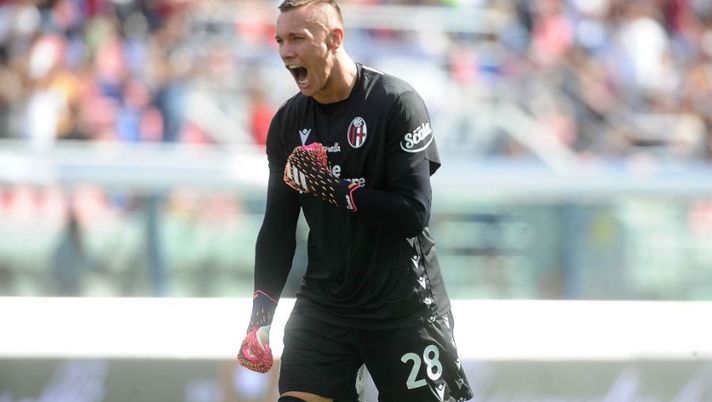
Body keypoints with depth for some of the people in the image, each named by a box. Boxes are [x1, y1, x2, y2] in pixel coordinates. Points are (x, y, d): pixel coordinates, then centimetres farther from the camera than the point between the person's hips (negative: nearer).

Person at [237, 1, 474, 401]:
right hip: (324, 305, 4)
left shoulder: (397, 103, -13)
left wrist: (335, 189, -25)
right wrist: (260, 317, 5)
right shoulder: (288, 123, 4)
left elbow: (414, 212, -19)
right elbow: (278, 229, 10)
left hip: (403, 305, -4)